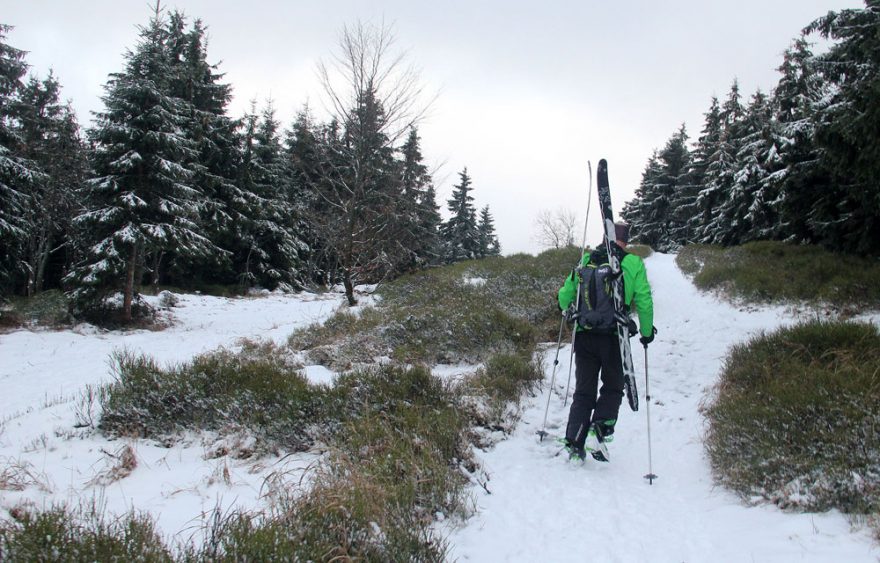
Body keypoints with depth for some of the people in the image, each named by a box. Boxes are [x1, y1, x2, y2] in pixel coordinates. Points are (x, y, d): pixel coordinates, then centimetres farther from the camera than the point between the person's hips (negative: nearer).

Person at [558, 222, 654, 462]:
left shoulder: (585, 260, 7)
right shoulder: (633, 263, -2)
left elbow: (564, 295, 10)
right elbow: (644, 302, -2)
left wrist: (572, 314, 30)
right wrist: (647, 332, 11)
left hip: (584, 336, 3)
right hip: (613, 337, -3)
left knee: (583, 391, 11)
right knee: (613, 388, 16)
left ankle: (574, 444, 5)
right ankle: (599, 430, -4)